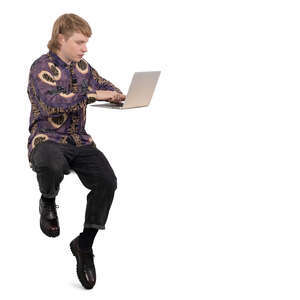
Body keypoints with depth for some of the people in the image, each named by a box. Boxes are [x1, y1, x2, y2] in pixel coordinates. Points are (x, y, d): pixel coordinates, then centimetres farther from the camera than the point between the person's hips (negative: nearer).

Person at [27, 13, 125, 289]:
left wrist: (116, 95, 3)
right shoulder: (42, 68, -7)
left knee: (107, 181, -20)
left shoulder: (82, 67, 13)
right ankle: (48, 203, -3)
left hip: (79, 141, 6)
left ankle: (85, 244, -3)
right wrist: (92, 95, -25)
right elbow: (53, 102, -23)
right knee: (51, 164, -42)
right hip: (48, 139, -6)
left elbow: (103, 84, 28)